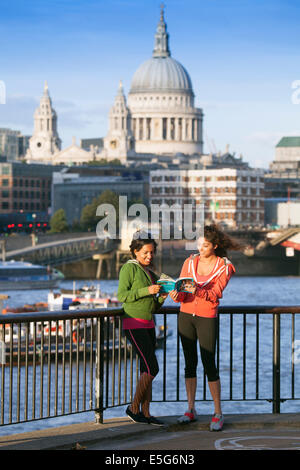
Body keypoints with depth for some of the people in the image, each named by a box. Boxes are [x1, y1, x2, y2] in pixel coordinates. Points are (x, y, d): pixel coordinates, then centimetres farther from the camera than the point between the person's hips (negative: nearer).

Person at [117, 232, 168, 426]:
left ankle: (145, 413, 9)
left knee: (147, 370, 6)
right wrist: (147, 291, -18)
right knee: (152, 368, -12)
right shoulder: (129, 268, -4)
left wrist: (161, 298, -1)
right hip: (134, 324, -8)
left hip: (149, 324, 8)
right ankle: (134, 408, -1)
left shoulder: (151, 274, 18)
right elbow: (122, 295, -13)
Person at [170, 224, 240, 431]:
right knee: (190, 363, 7)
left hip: (207, 317, -4)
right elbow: (182, 292, 1)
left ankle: (218, 413, 1)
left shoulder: (225, 267, -5)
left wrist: (198, 291, -35)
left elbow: (215, 294, -16)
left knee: (209, 365, -7)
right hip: (186, 315, 4)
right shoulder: (190, 262, 4)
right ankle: (191, 410, 14)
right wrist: (176, 295, -23)